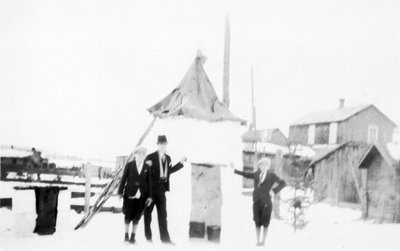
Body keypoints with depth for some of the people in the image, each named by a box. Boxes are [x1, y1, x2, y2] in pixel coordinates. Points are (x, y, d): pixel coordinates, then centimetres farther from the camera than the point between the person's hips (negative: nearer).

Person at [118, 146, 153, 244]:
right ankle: (126, 235, 18)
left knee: (137, 216, 5)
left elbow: (149, 182, 5)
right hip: (129, 194, -1)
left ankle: (133, 235, 16)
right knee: (128, 215, 4)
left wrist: (149, 196, 3)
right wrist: (120, 192, 0)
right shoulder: (129, 165, 2)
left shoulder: (147, 168, 5)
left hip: (141, 195, 1)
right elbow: (123, 179, 3)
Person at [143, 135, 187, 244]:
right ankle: (148, 236, 14)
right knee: (148, 212, 5)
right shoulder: (150, 157, -6)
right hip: (151, 188, -5)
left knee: (162, 213, 6)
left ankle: (165, 237, 8)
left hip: (161, 188, 5)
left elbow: (169, 171, 17)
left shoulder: (168, 158, 12)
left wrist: (181, 163, 17)